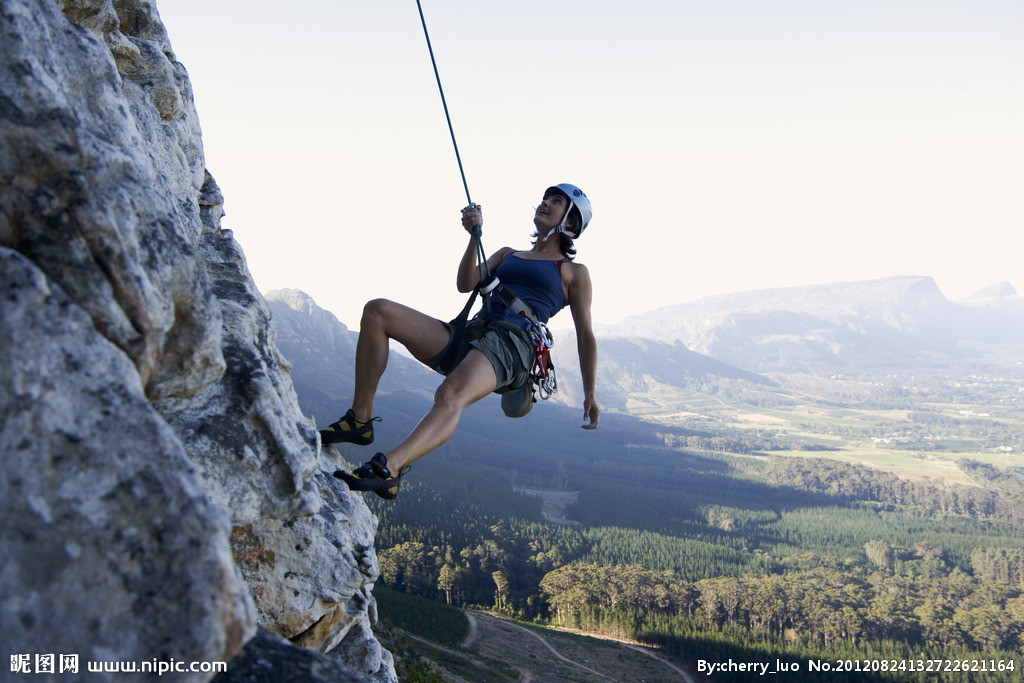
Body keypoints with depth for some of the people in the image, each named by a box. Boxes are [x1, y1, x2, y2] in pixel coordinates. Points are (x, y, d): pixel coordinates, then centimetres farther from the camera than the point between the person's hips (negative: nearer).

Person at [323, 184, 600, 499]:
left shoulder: (574, 272, 19)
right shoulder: (507, 254, 32)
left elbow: (585, 337, 14)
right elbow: (466, 284, 15)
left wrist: (590, 394, 8)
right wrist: (475, 236, 2)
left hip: (510, 345, -6)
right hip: (466, 337, 6)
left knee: (452, 395, -39)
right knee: (377, 311, -14)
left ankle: (387, 468, -60)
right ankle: (360, 420, -16)